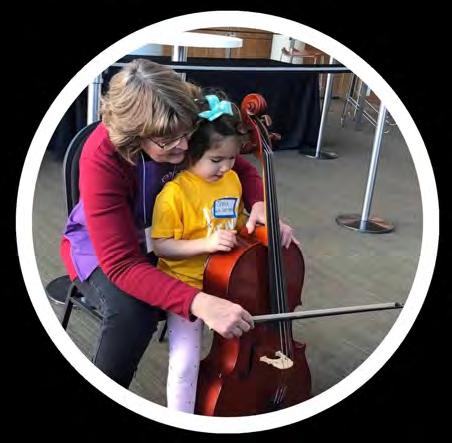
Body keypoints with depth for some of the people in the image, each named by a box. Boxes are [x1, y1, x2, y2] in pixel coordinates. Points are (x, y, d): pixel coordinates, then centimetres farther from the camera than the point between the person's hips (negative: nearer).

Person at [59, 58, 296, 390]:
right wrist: (197, 302, -53)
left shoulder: (183, 131, -22)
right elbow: (121, 264, -39)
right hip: (102, 246, -4)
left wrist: (259, 204, -28)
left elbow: (241, 169, -4)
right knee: (132, 312, -36)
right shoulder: (102, 159, -35)